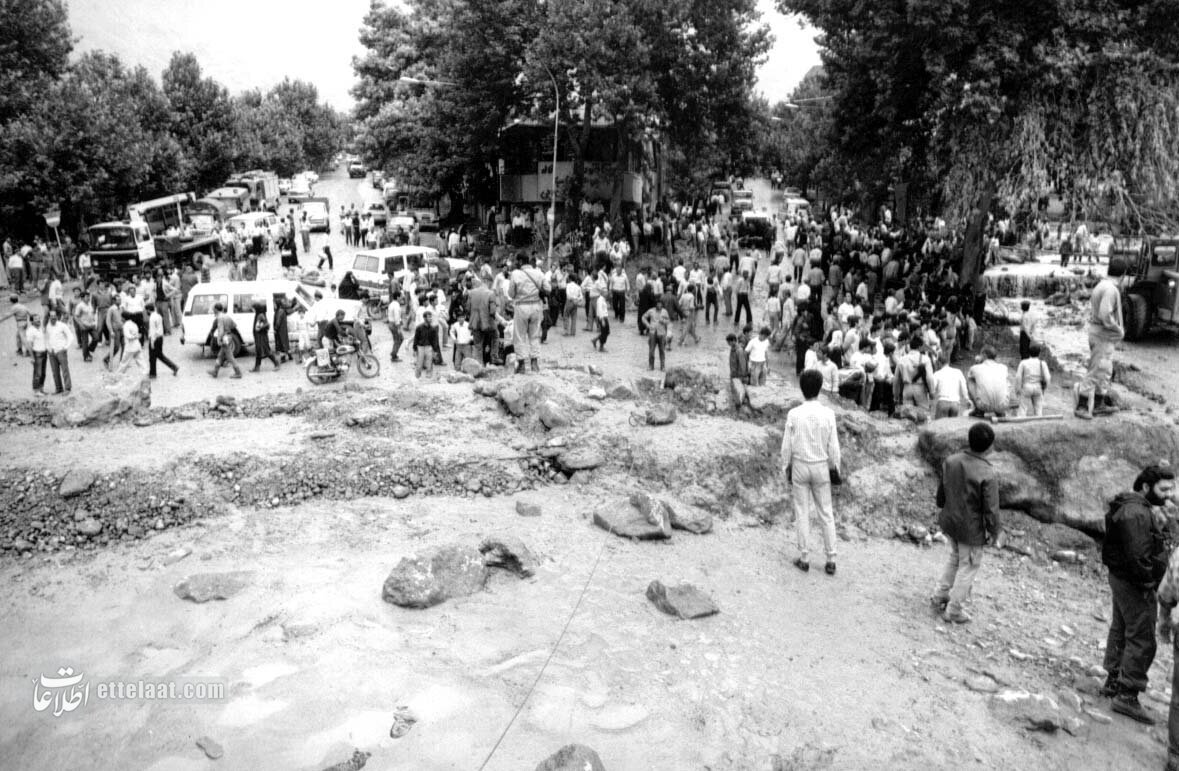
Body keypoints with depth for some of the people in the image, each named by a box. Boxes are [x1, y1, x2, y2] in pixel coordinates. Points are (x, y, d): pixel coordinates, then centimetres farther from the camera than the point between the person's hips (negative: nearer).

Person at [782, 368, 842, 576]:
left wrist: (786, 468, 7)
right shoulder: (828, 414, -11)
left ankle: (803, 559, 16)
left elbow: (787, 445, -7)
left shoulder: (794, 414, -13)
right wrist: (835, 469, 8)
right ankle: (831, 560, 15)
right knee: (826, 513, 11)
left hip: (799, 466, -1)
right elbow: (833, 446, -6)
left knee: (802, 513, 10)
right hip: (821, 467, 1)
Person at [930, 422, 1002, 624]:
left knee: (956, 558, 27)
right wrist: (995, 535, -4)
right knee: (969, 566, 14)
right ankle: (953, 610, 26)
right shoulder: (988, 475, -27)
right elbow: (991, 511, -20)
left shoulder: (950, 461, -9)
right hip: (971, 530, -6)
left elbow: (941, 493, 4)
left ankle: (939, 597, 34)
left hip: (949, 523, 6)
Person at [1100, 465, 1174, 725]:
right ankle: (1127, 696, -1)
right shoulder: (1136, 514, -24)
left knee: (1121, 630, 19)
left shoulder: (1139, 508, 12)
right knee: (1141, 640, -6)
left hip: (1122, 578, 11)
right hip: (1135, 584, -11)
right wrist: (1148, 584, -18)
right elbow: (1138, 556, -27)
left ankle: (1114, 682, 32)